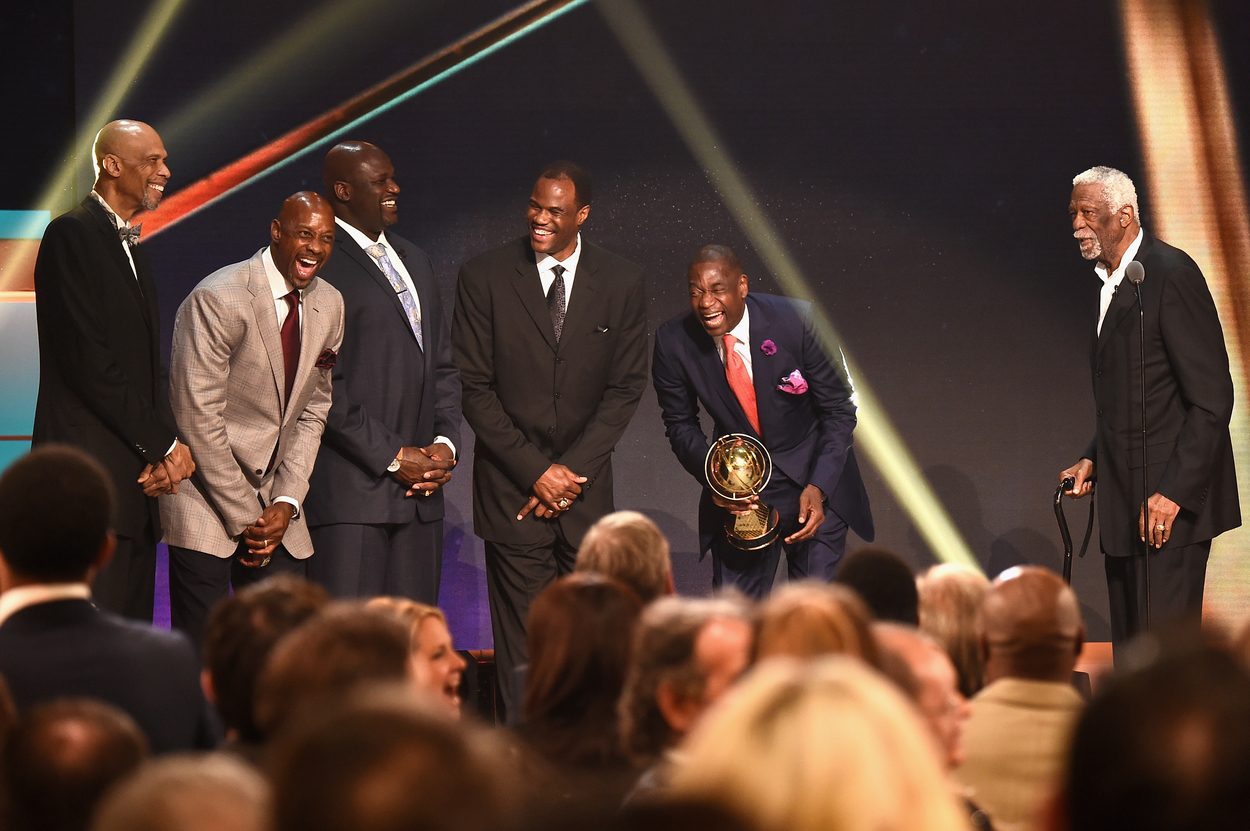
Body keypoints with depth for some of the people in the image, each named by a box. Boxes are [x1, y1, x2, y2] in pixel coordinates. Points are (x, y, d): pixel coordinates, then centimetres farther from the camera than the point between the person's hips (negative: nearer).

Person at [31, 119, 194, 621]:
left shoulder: (130, 246, 22)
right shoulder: (72, 234, -6)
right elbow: (87, 360, -14)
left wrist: (166, 442, 1)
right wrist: (163, 445, -10)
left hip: (136, 475, 9)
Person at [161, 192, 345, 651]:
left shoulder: (329, 305, 6)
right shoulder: (217, 300, -15)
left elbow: (312, 411, 11)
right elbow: (199, 419, -16)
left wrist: (286, 502, -2)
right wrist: (245, 520, -14)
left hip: (275, 501, 6)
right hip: (208, 501, -6)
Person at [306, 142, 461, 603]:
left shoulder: (415, 261, 21)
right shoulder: (318, 264, -6)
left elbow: (443, 365, 22)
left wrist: (446, 442, 5)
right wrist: (394, 457, -12)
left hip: (420, 494, 7)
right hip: (349, 493, -7)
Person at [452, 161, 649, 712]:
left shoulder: (622, 283, 4)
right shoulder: (484, 278, -1)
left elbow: (625, 389, 4)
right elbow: (475, 389, -2)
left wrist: (572, 470, -6)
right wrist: (535, 470, -9)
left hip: (585, 483, 2)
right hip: (511, 487, -2)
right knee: (522, 641, -3)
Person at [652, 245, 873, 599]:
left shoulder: (797, 321, -20)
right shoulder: (674, 341, -14)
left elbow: (838, 410, -11)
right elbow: (680, 424, 2)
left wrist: (818, 487, -22)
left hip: (814, 480, -2)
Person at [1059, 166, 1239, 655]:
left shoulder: (1171, 274, -13)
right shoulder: (1108, 282, 15)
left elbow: (1212, 398, -17)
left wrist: (1174, 491, -20)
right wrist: (1094, 459, 7)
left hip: (1173, 502, -9)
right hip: (1126, 503, 9)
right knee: (1129, 655, 10)